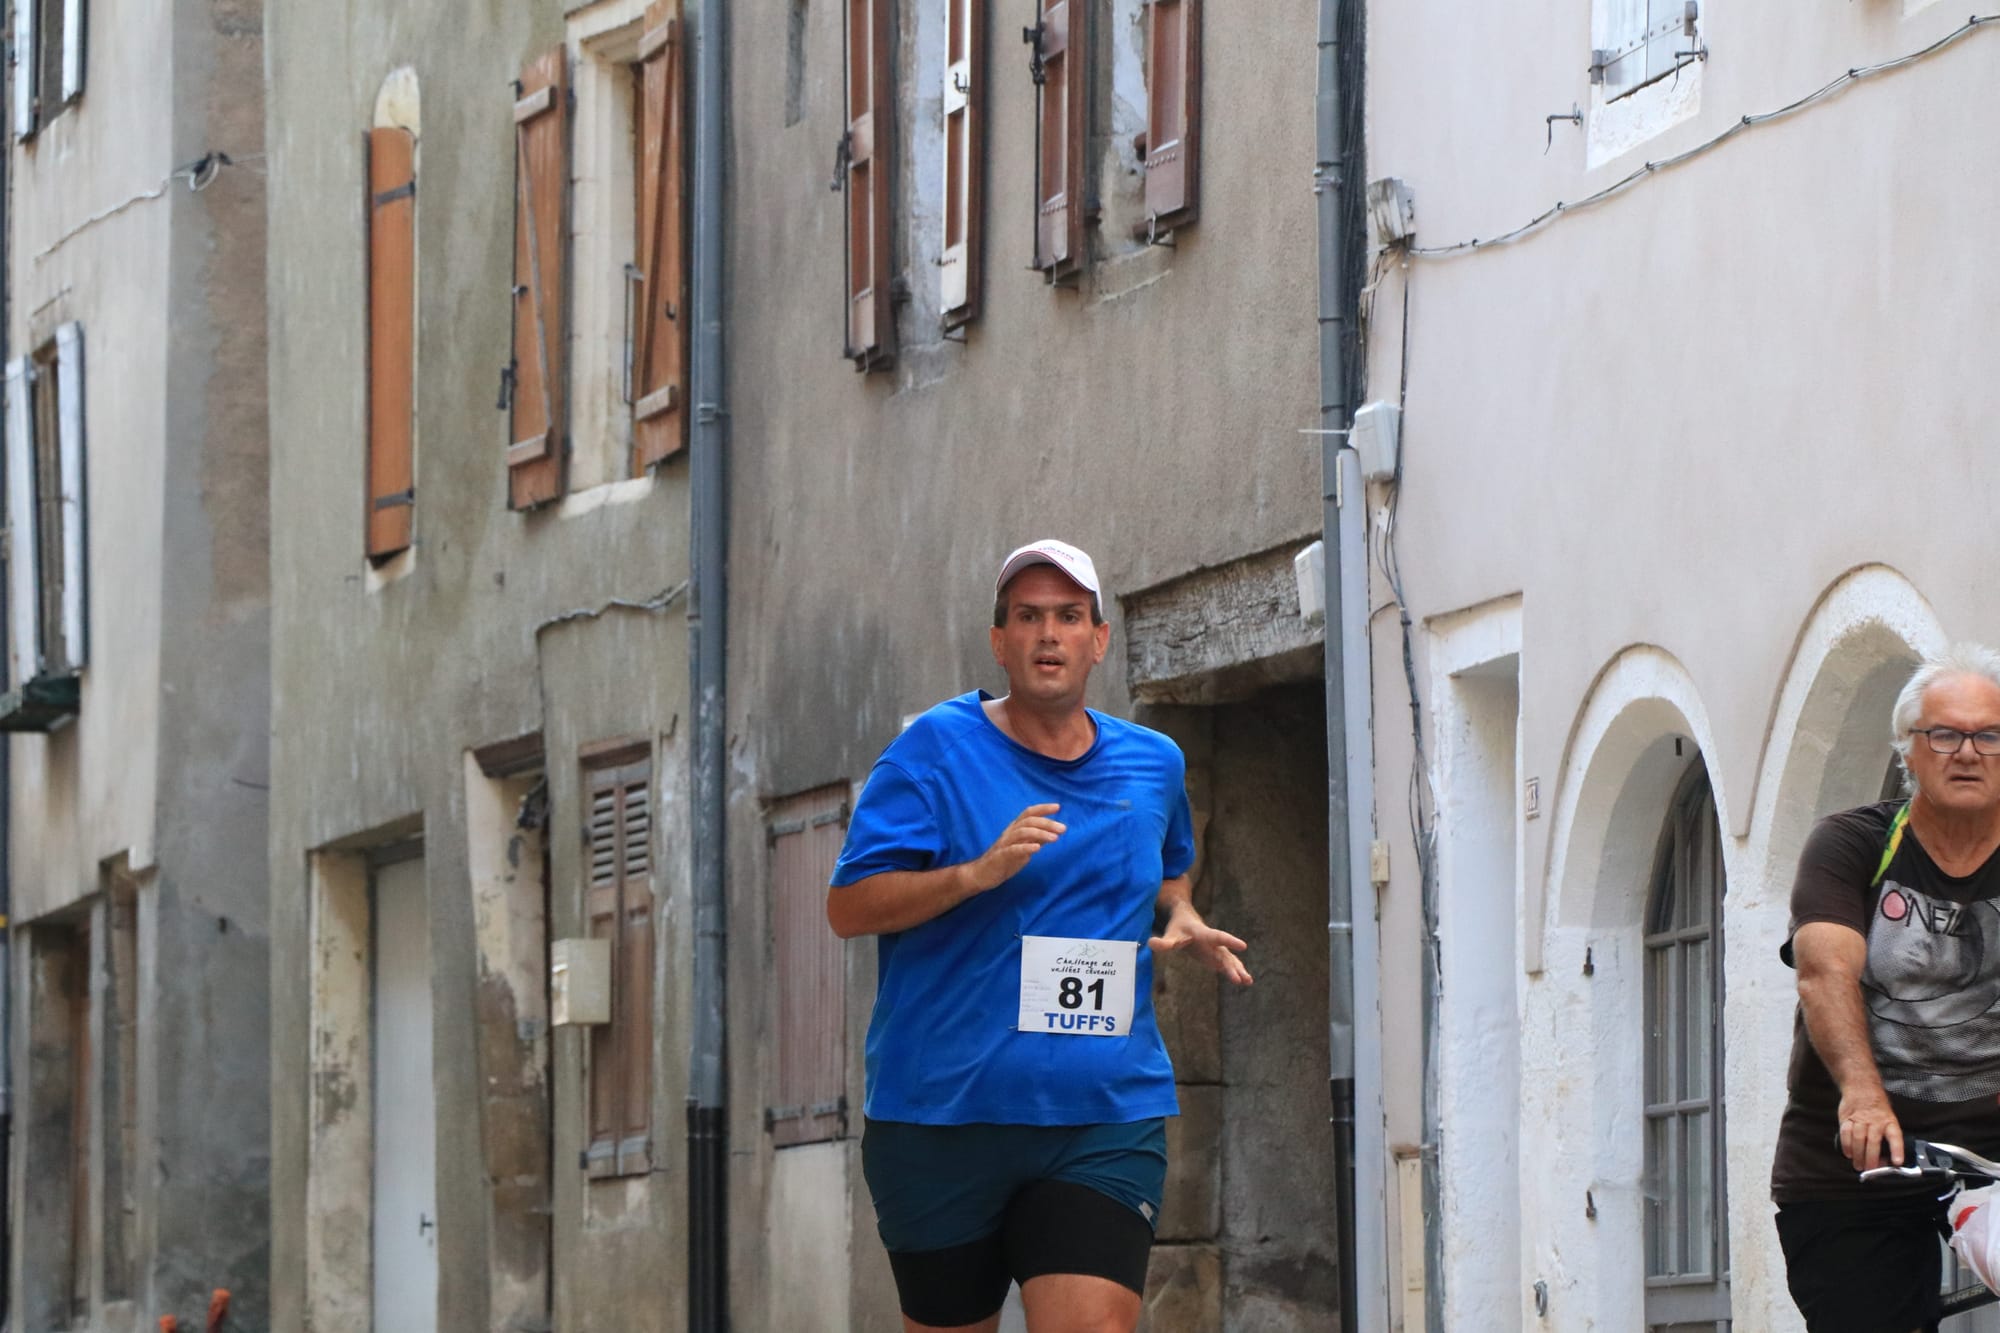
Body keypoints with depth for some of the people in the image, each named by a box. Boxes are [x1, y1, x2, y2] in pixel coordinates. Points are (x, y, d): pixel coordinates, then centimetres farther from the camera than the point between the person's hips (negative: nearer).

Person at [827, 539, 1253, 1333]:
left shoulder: (1153, 764, 12)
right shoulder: (937, 749, -1)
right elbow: (847, 908, -7)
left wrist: (1183, 922, 10)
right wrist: (976, 873, -21)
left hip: (1106, 1122, 2)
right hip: (940, 1114, -2)